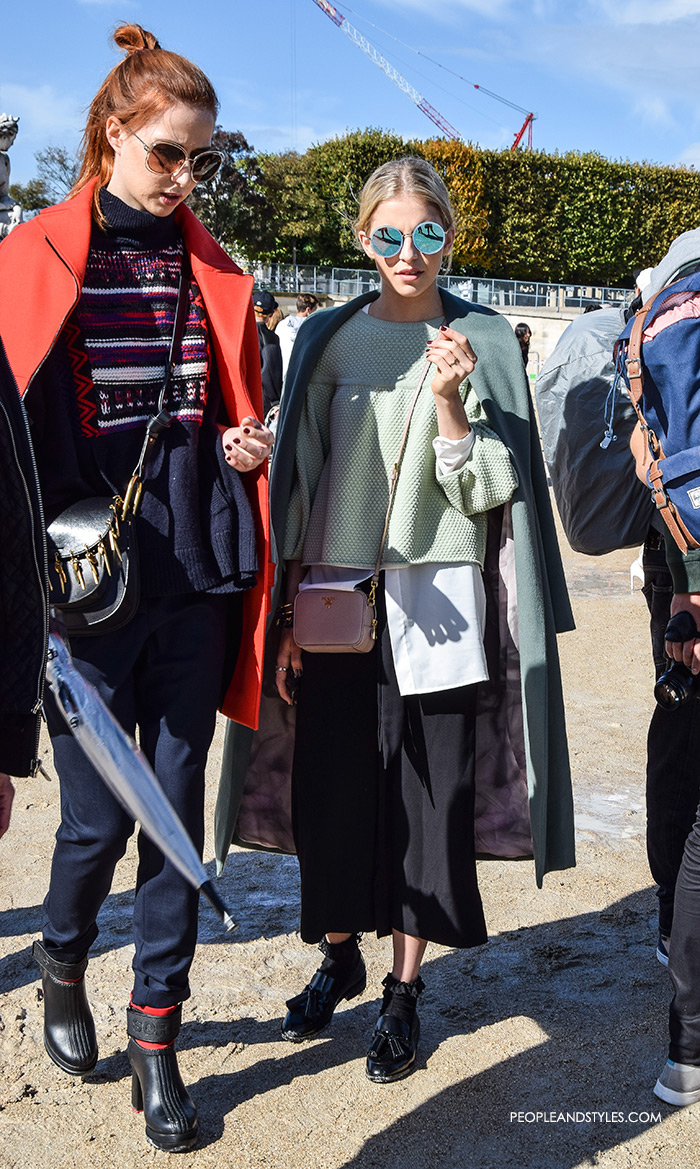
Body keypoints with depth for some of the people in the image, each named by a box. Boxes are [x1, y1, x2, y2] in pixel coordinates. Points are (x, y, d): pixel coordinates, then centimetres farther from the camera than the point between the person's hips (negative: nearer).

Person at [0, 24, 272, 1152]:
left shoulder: (214, 273, 10)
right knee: (99, 815, 2)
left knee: (178, 805, 7)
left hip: (196, 575, 3)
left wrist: (246, 445, -3)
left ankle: (157, 1038, 21)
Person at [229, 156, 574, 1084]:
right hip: (336, 597, 1)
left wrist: (450, 401, -17)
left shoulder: (485, 341, 3)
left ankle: (404, 990, 22)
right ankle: (339, 961, 31)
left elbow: (486, 492, -2)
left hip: (437, 602, -1)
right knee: (333, 792, 7)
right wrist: (290, 610, 3)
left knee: (429, 802, 3)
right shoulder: (329, 339, 6)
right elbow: (298, 483, 7)